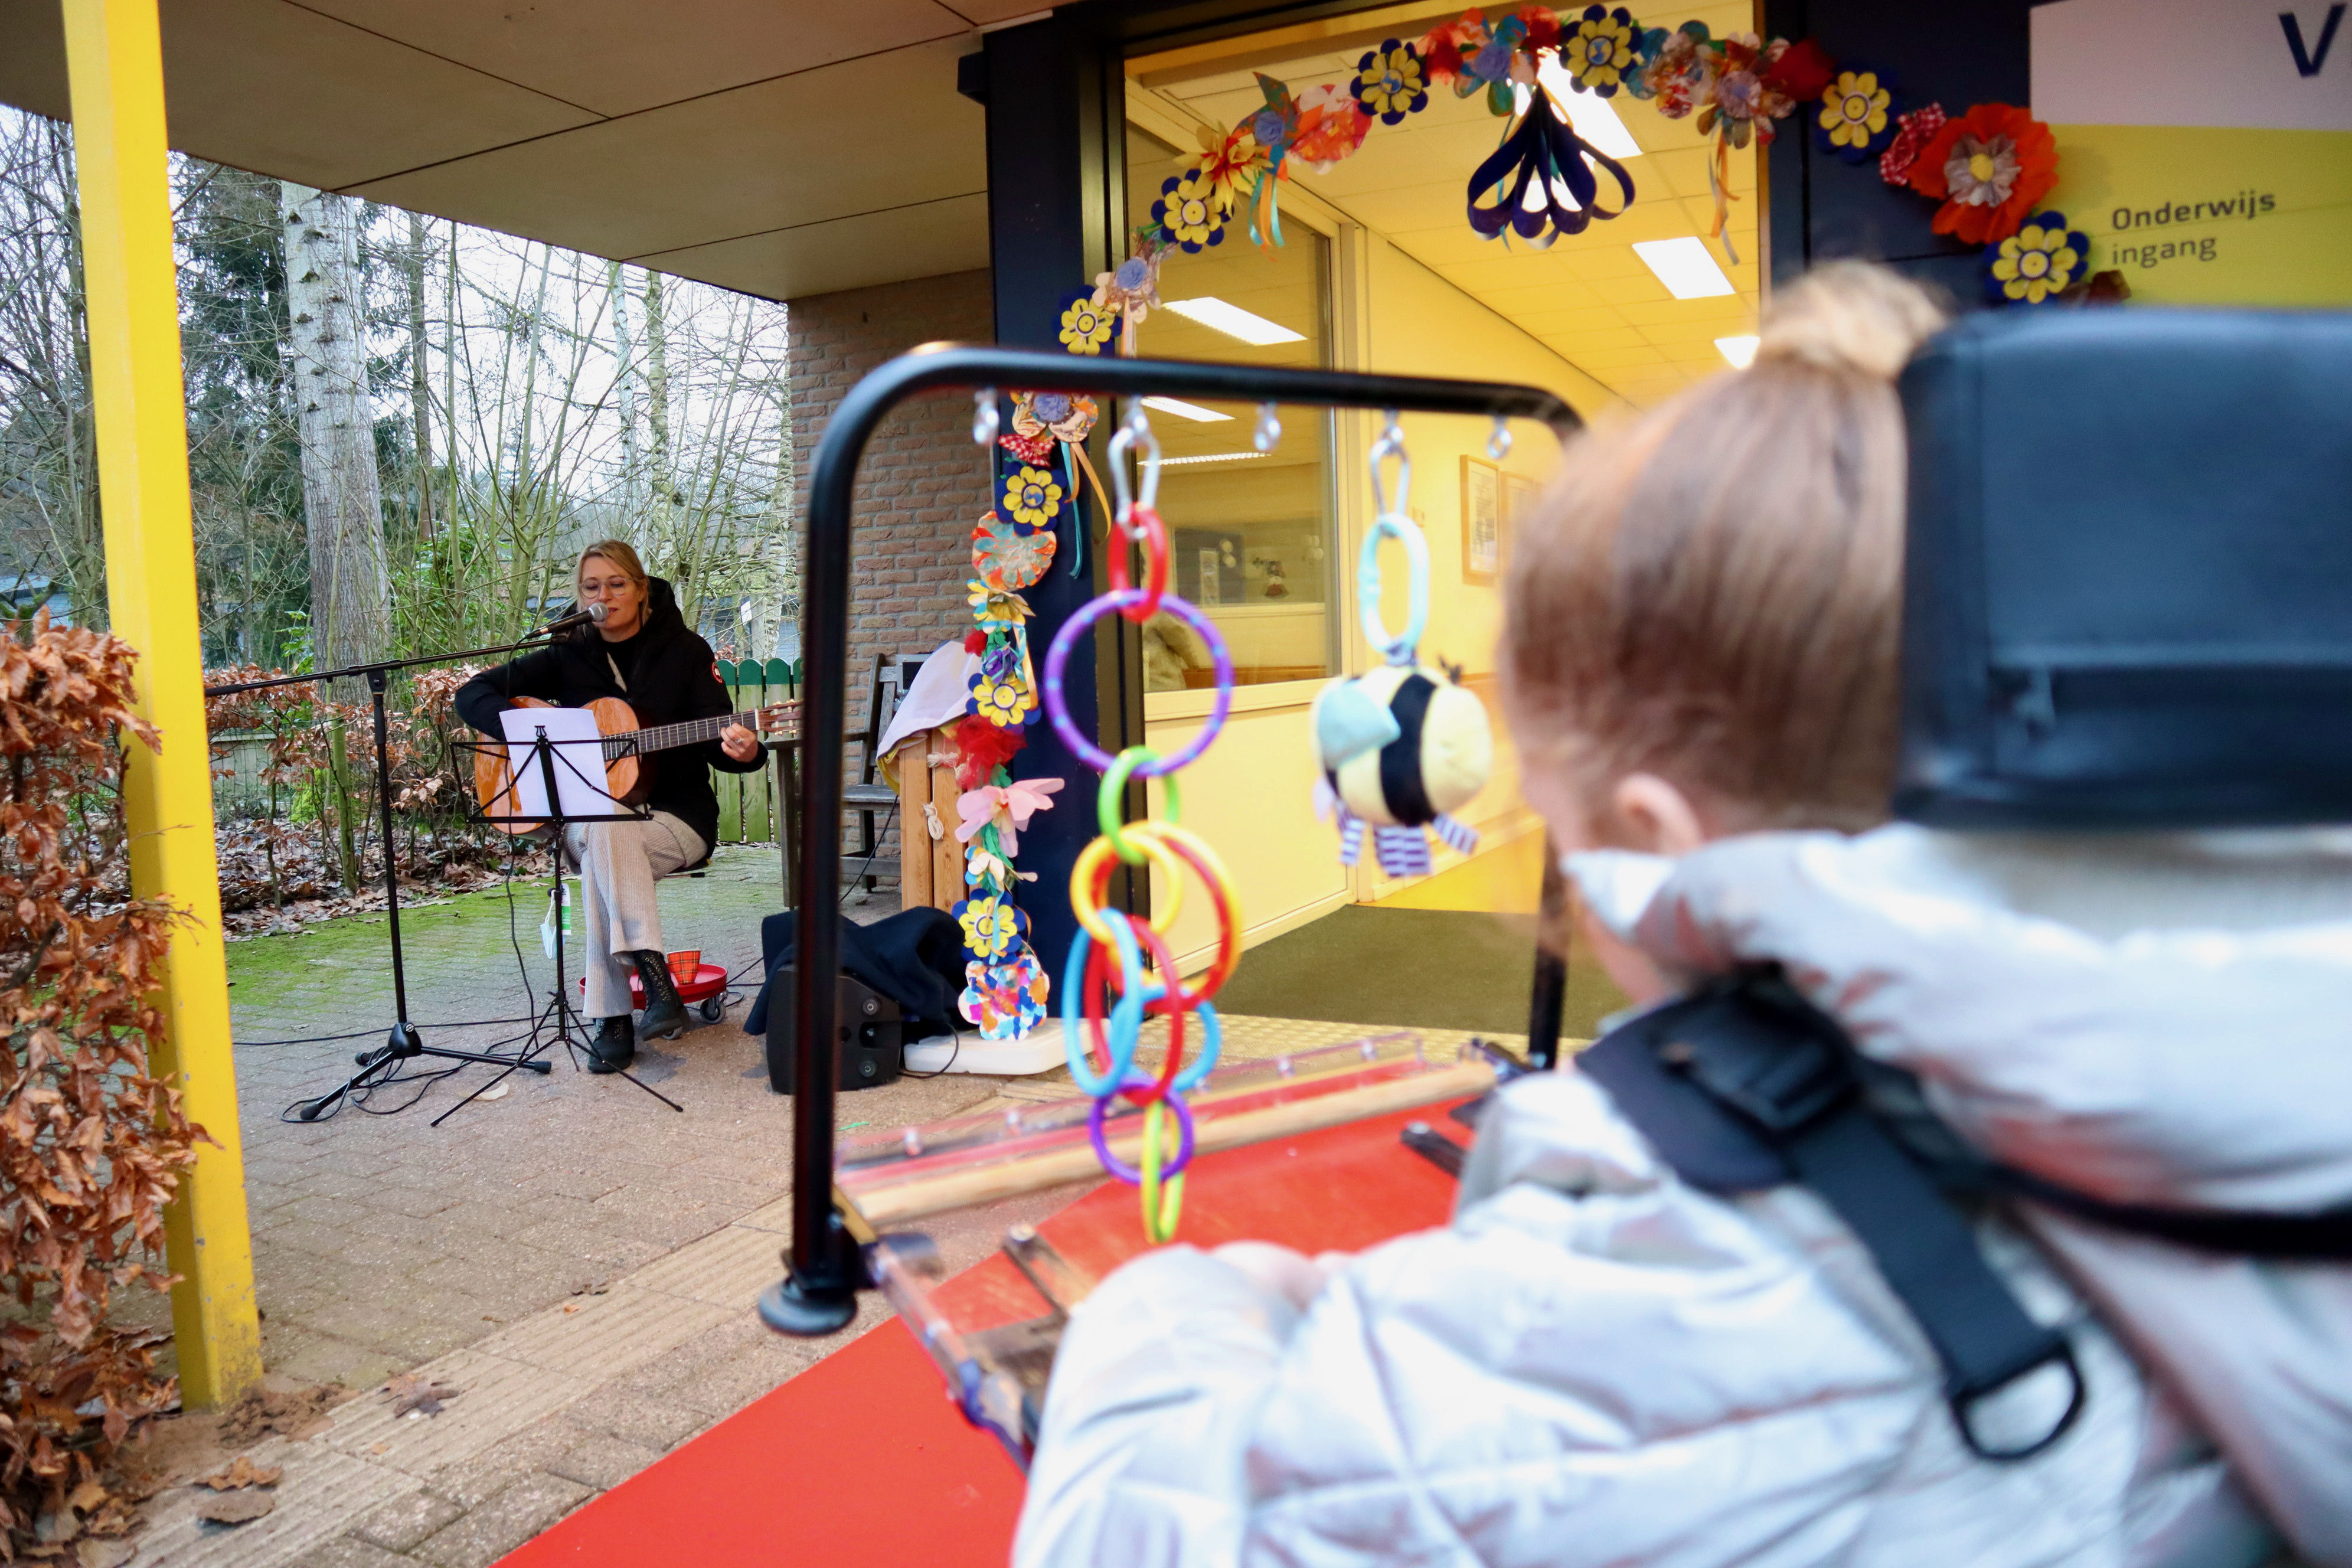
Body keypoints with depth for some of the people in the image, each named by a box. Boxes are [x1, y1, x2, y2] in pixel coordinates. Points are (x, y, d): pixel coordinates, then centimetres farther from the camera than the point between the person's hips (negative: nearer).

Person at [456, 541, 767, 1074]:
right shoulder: (568, 656, 8)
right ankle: (653, 974, -38)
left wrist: (742, 751, -27)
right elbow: (472, 695, 4)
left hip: (677, 819, -2)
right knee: (599, 834, -36)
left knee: (603, 834, -35)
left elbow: (717, 742, -2)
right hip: (583, 819, 2)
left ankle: (613, 1021, -35)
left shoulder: (684, 651, 3)